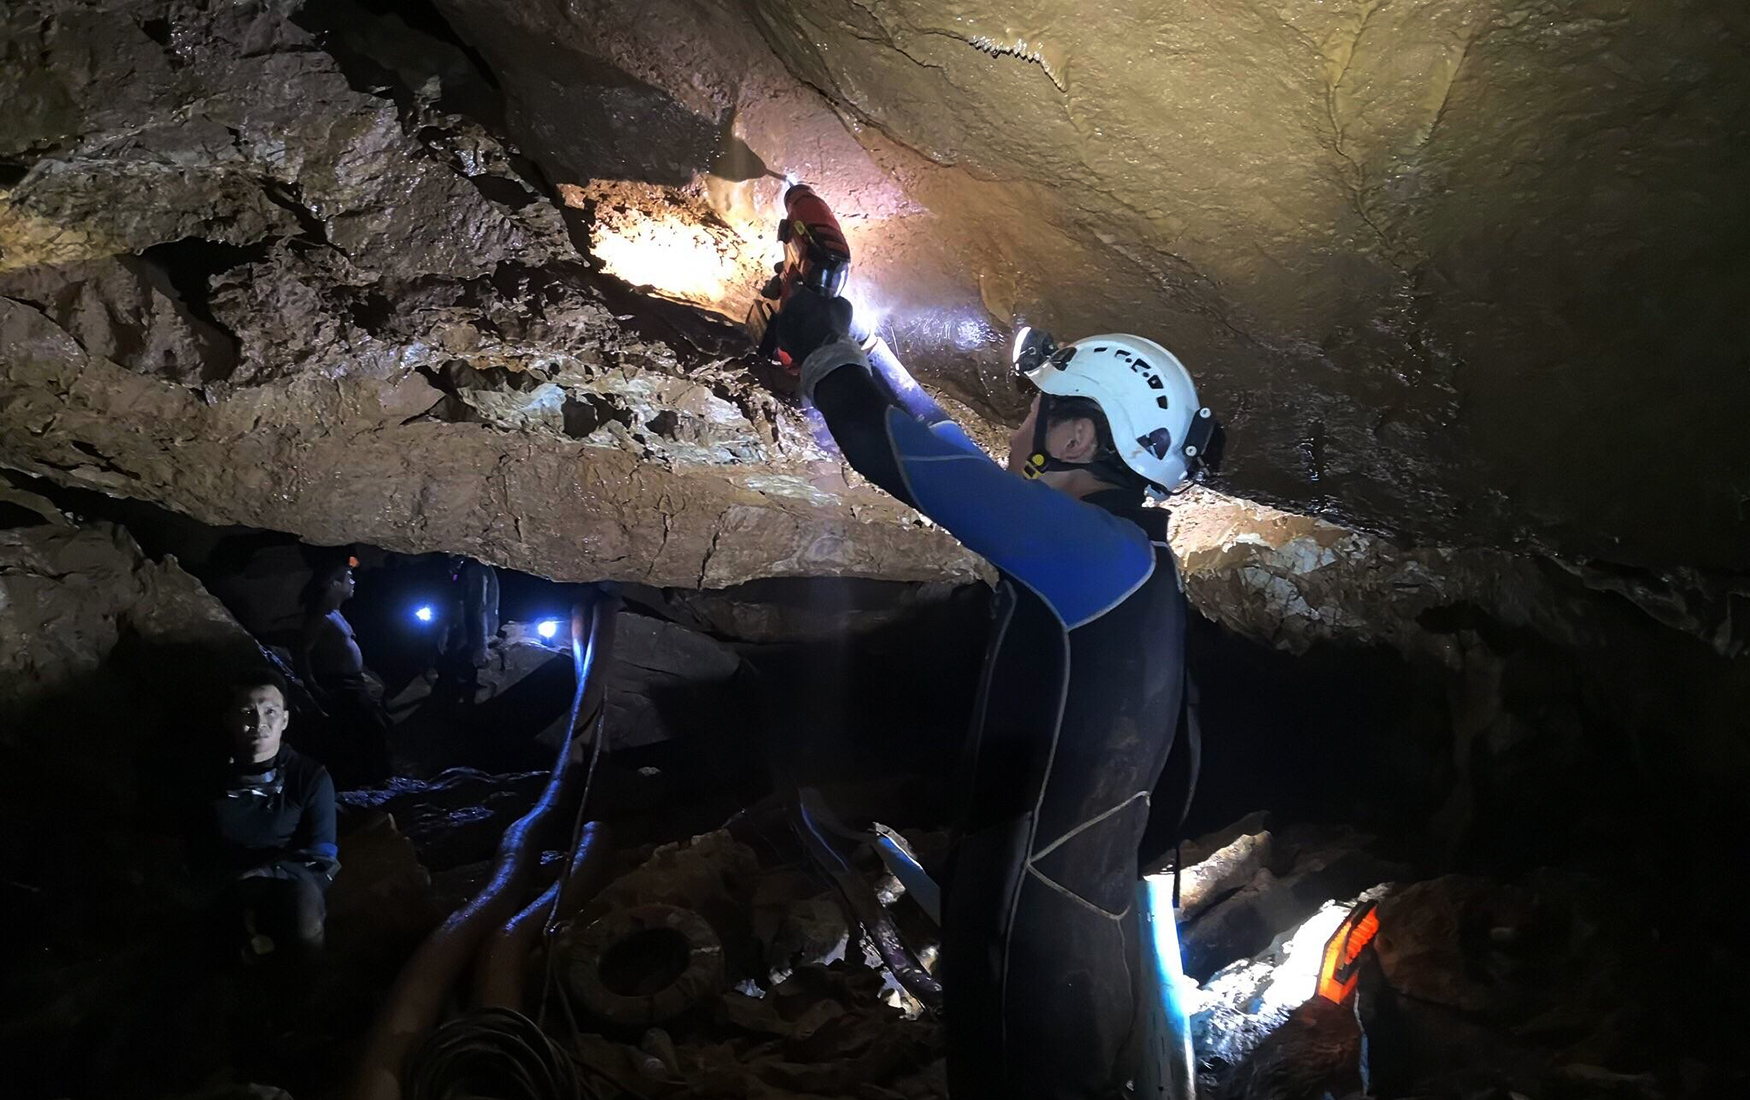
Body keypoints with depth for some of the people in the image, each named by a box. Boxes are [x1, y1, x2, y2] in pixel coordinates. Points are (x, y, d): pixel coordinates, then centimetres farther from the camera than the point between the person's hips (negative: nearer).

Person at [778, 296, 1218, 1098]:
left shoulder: (1099, 550, -22)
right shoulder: (1120, 554, 5)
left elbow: (888, 449, -22)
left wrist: (821, 344, -3)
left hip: (1037, 932, -8)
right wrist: (863, 358, 24)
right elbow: (979, 480, 18)